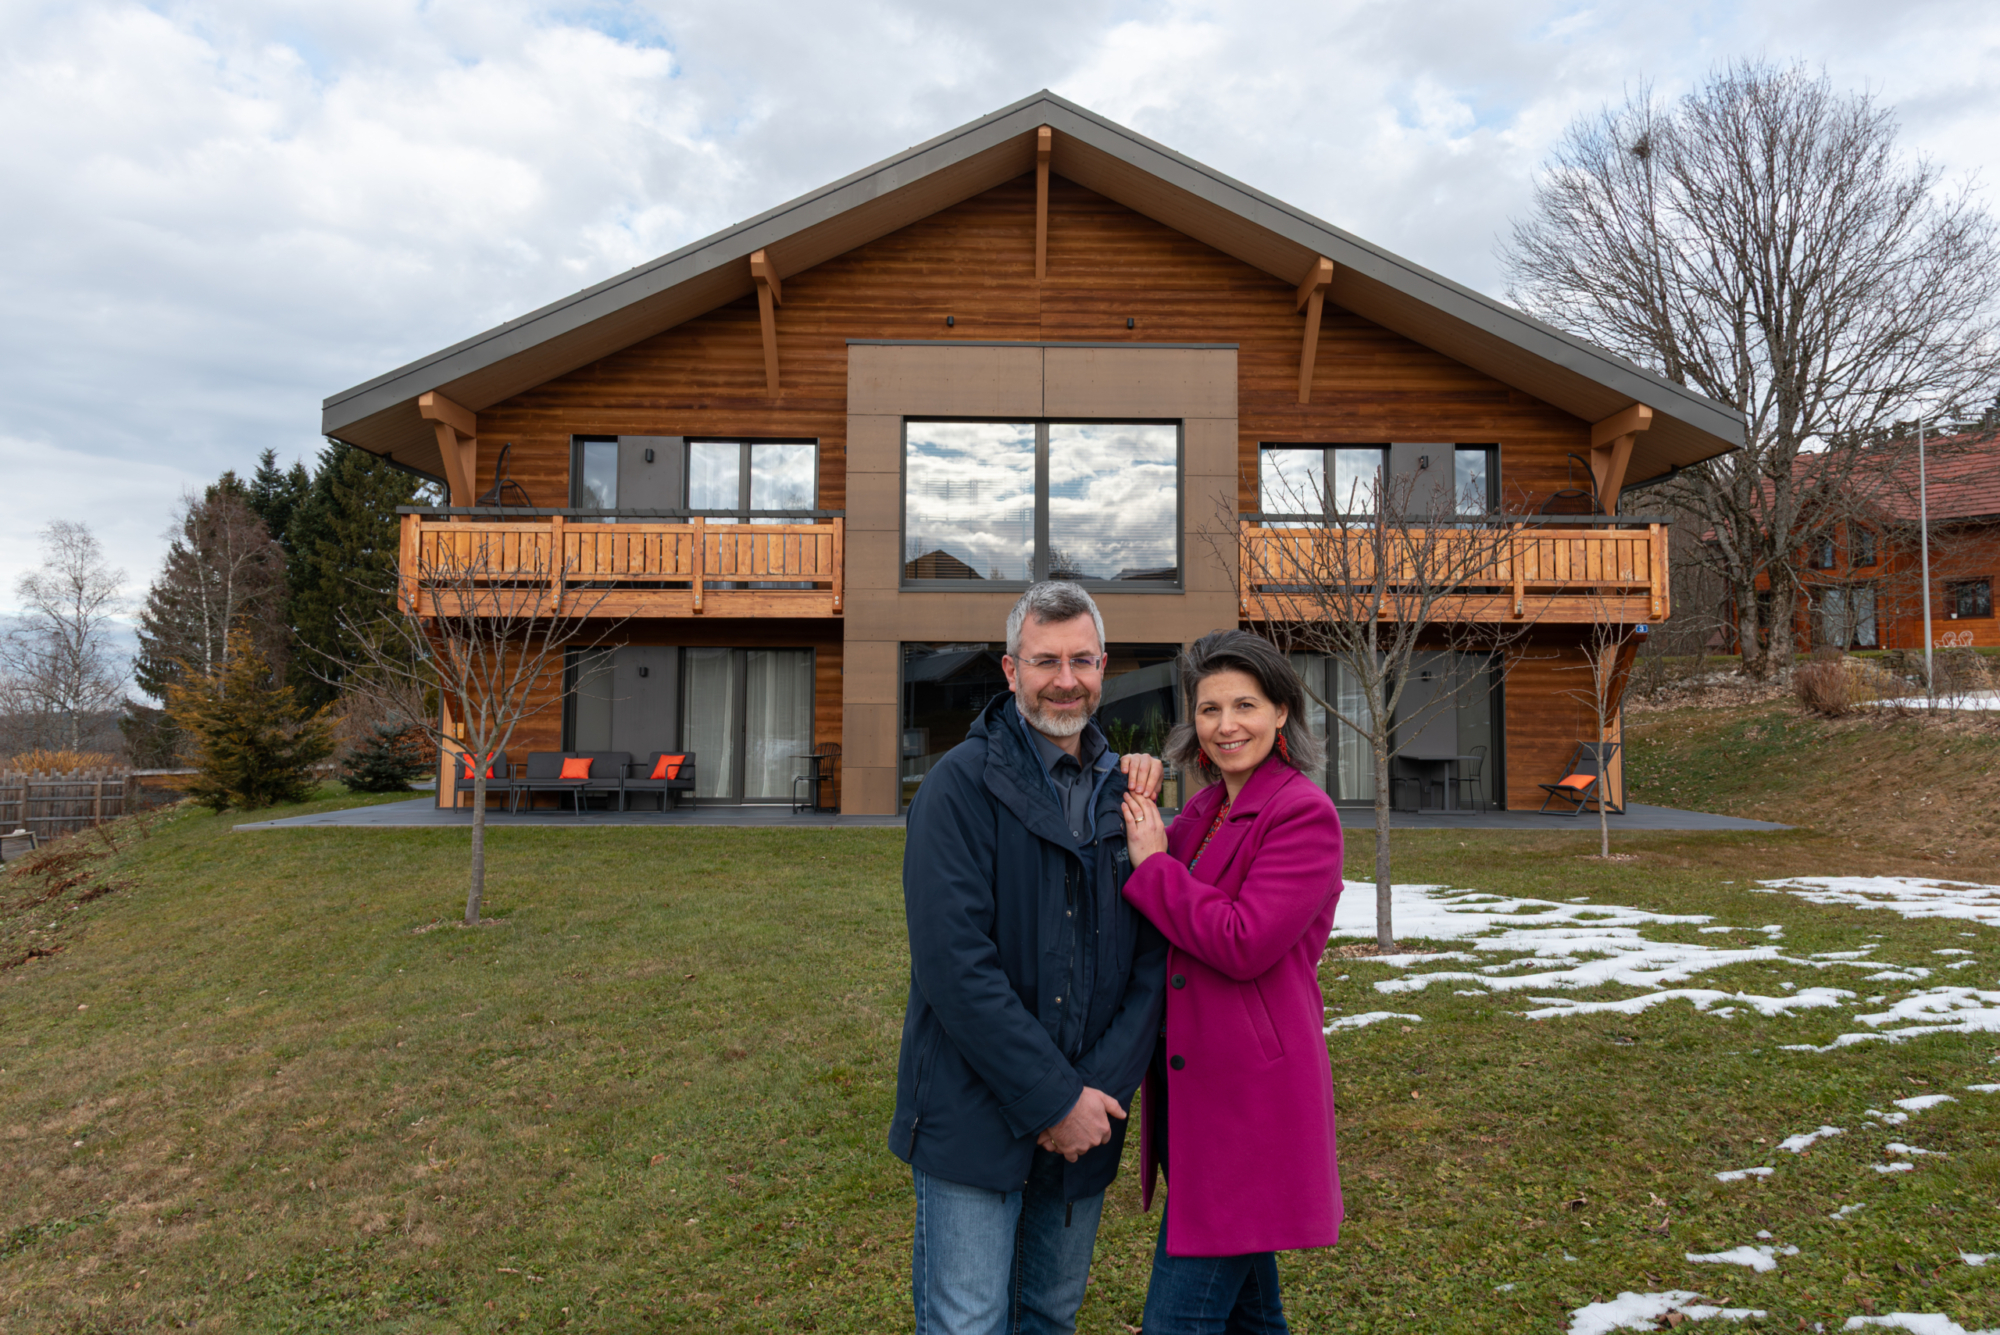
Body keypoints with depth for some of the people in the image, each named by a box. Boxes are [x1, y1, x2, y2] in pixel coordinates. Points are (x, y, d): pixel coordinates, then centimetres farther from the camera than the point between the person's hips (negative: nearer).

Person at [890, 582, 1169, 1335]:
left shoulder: (1123, 789, 6)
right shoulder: (963, 783, -10)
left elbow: (1153, 956, 2)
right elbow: (953, 961, -18)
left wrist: (1101, 1088, -10)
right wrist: (1053, 1100, -17)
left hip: (1085, 1121, 5)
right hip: (975, 1120, -5)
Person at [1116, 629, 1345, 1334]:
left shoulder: (1304, 813, -14)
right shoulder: (1205, 810, 12)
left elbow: (1246, 943, -22)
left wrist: (1153, 865, -13)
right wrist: (1134, 798, -2)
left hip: (1250, 1097, -8)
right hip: (1193, 1087, 9)